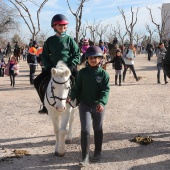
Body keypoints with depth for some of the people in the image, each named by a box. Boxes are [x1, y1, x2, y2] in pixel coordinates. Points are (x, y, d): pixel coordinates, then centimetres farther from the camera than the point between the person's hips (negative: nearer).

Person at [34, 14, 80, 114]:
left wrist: (70, 66, -14)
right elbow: (44, 56, 9)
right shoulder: (50, 41, 5)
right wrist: (49, 67, -6)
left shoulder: (69, 39, 0)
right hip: (53, 68, 3)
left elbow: (77, 54, -1)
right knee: (37, 82, -9)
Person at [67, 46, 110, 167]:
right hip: (84, 105, 0)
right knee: (85, 129, -6)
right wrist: (72, 96, -16)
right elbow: (77, 87, 2)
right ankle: (85, 157, 0)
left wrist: (102, 102, -30)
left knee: (98, 129, 16)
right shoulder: (83, 72, -1)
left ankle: (98, 152, 34)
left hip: (98, 106, 0)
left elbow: (106, 90, -14)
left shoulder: (103, 74, -7)